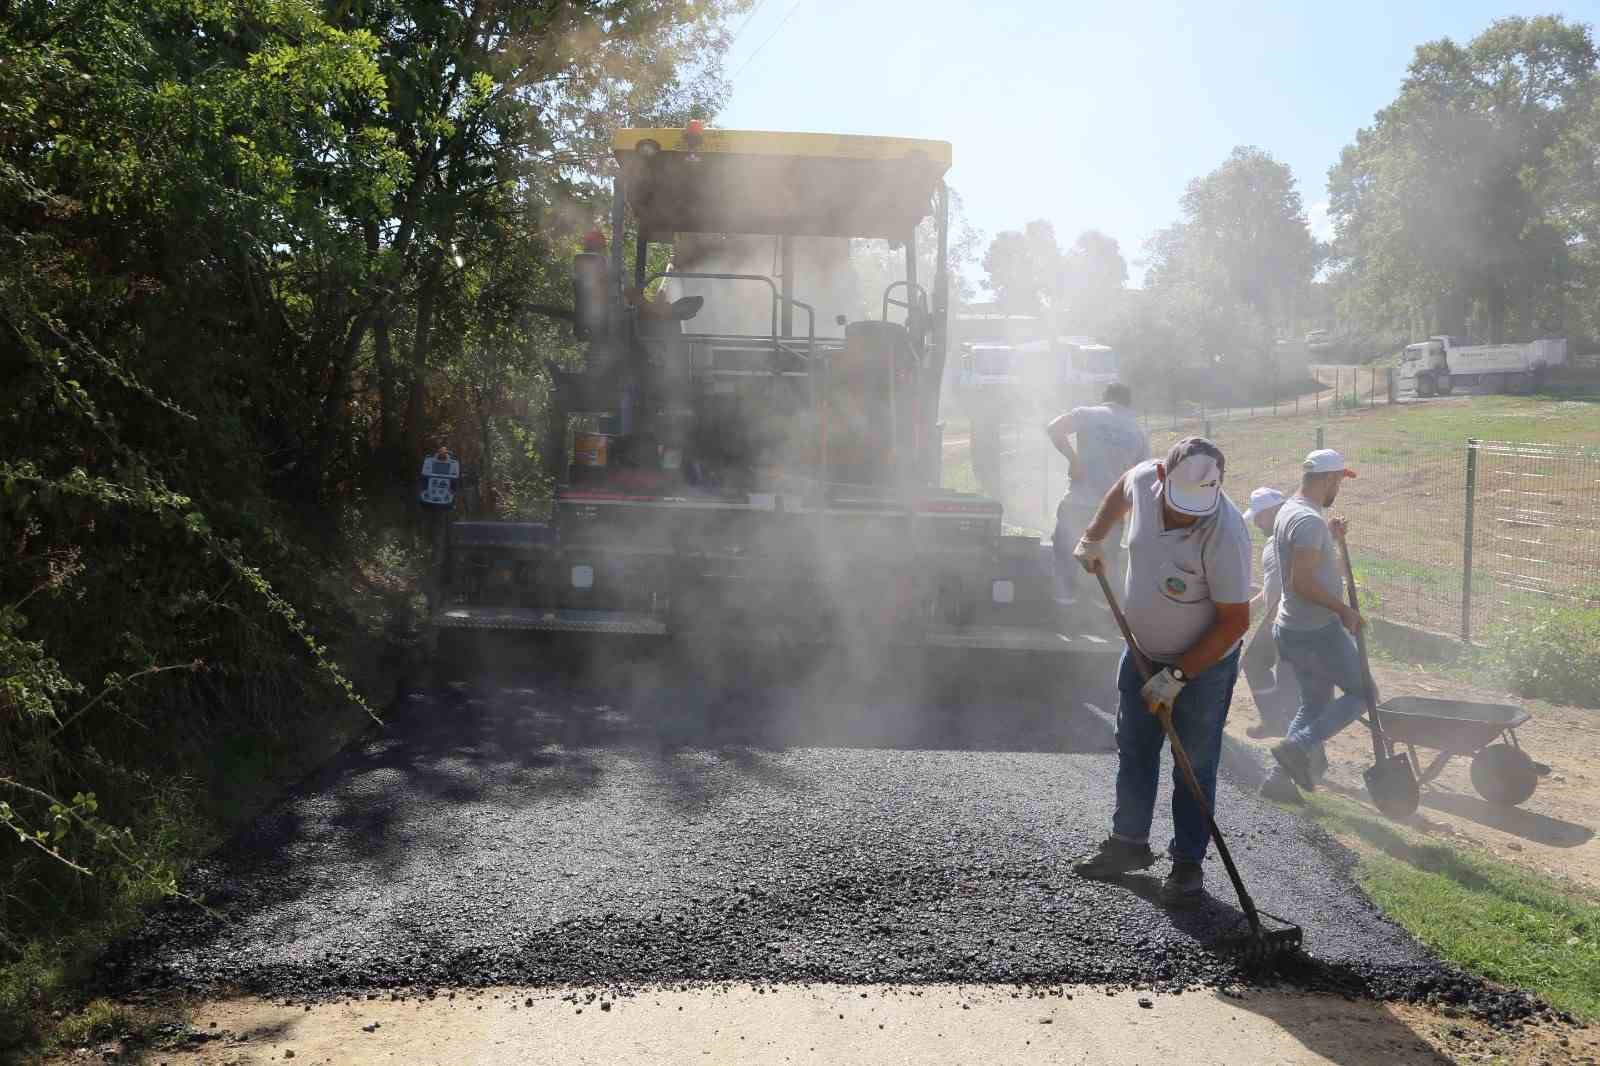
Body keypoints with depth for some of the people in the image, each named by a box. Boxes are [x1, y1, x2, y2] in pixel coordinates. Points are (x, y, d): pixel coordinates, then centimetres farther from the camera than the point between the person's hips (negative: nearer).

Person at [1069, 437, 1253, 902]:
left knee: (1194, 768, 3)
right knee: (1133, 753, 17)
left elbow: (1235, 621, -27)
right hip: (1142, 652, 6)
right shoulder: (1145, 479, -17)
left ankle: (1188, 863, 16)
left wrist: (1177, 675, -25)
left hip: (1204, 663, -6)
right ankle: (1129, 843, 32)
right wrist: (1093, 537, 8)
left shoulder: (1225, 533, -33)